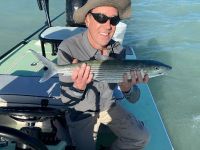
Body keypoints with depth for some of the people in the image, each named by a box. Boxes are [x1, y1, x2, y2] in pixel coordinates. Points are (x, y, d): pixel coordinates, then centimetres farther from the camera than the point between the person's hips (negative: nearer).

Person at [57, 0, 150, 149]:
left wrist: (127, 88, -36)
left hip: (108, 107, 4)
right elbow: (67, 101, -21)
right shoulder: (68, 48, -26)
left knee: (141, 138, 0)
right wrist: (79, 86, -43)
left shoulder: (119, 50, -13)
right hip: (81, 113, -3)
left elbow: (133, 98, -12)